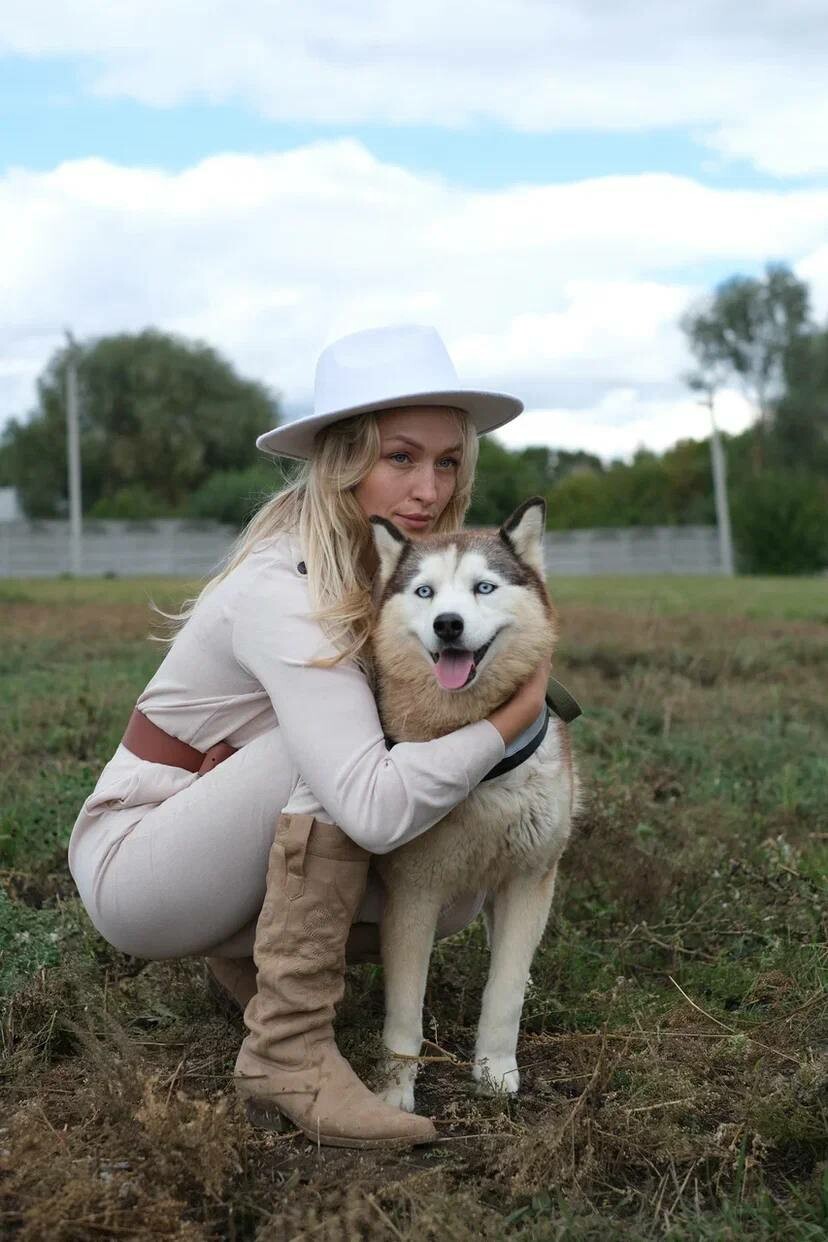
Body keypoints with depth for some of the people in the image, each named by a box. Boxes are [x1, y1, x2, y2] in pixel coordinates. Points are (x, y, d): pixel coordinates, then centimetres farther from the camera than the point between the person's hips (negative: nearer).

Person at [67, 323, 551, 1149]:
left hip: (220, 855, 8)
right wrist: (516, 711, -28)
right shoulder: (283, 590, -29)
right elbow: (375, 809, -40)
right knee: (338, 748, -31)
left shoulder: (375, 564, -3)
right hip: (132, 858, -8)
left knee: (451, 898, -4)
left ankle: (246, 950, 15)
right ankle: (288, 1052, -26)